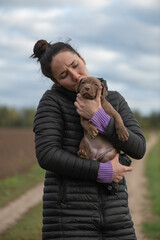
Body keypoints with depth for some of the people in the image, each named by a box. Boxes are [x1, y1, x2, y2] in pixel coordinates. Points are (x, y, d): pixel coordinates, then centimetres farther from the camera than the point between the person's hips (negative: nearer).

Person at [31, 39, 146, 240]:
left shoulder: (115, 101, 13)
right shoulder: (52, 101, -1)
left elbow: (138, 149, -1)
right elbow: (46, 155, -14)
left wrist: (98, 118, -14)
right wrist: (102, 172, -14)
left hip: (112, 214, 5)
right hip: (69, 214, -5)